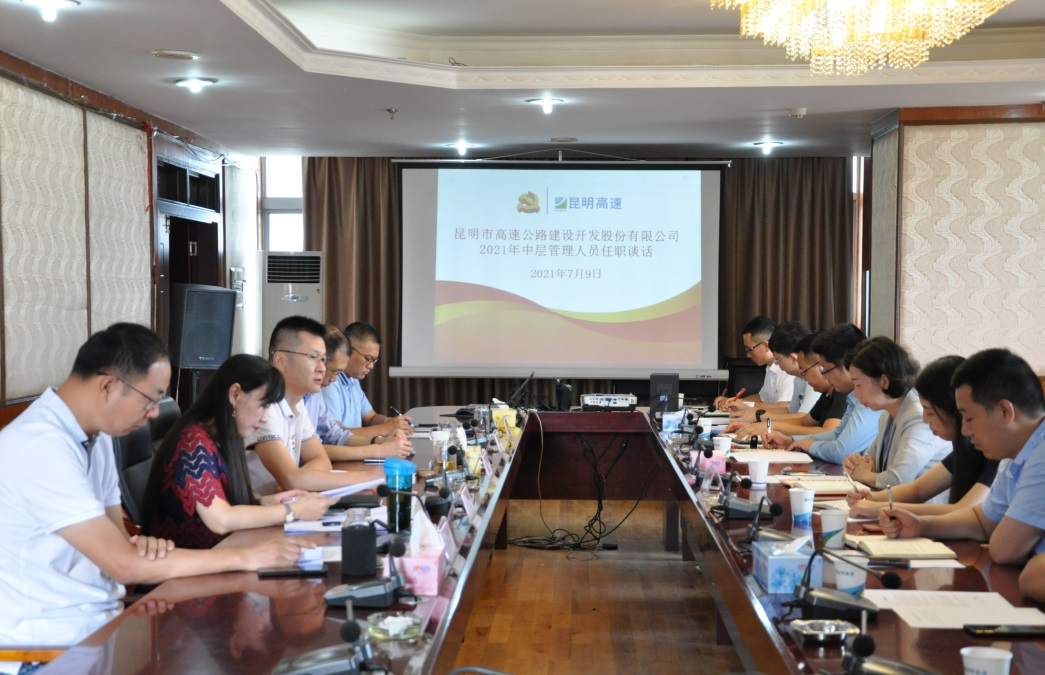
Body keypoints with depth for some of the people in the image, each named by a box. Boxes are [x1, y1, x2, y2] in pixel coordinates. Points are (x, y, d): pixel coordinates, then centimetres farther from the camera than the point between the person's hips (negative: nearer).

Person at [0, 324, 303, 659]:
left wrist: (144, 546, -14)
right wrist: (244, 557, -19)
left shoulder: (94, 434, 6)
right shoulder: (40, 446, -23)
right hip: (49, 639, -8)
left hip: (97, 615, 8)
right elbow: (124, 565, -24)